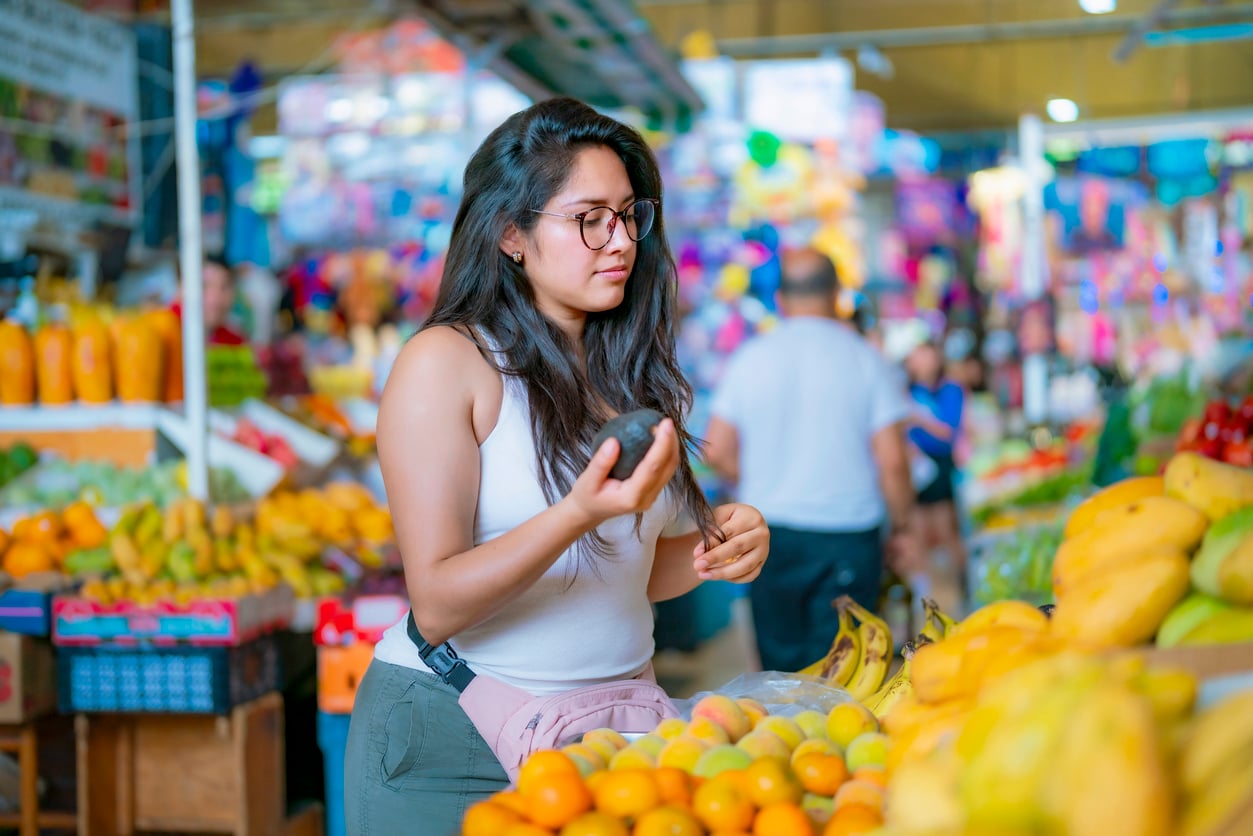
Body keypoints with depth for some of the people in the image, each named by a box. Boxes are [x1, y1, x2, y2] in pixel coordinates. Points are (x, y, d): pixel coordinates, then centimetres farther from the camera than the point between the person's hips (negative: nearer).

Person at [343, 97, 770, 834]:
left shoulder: (635, 369, 7)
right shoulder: (444, 363, -12)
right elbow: (437, 606, -18)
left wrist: (714, 549, -8)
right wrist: (579, 514, -32)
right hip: (455, 739, -5)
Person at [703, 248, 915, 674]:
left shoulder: (749, 358, 1)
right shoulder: (864, 359, -5)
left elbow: (718, 452, 1)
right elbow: (892, 460, -8)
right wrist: (900, 526, 6)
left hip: (770, 534, 2)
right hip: (847, 533, -2)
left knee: (780, 661, 11)